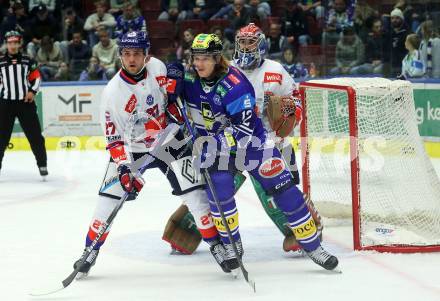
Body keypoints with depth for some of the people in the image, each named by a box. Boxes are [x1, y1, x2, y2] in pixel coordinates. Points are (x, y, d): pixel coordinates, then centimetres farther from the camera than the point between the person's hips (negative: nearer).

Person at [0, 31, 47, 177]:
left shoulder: (27, 60, 5)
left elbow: (36, 77, 11)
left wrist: (32, 91, -4)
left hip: (25, 102, 0)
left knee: (35, 135, 1)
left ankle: (42, 164, 11)